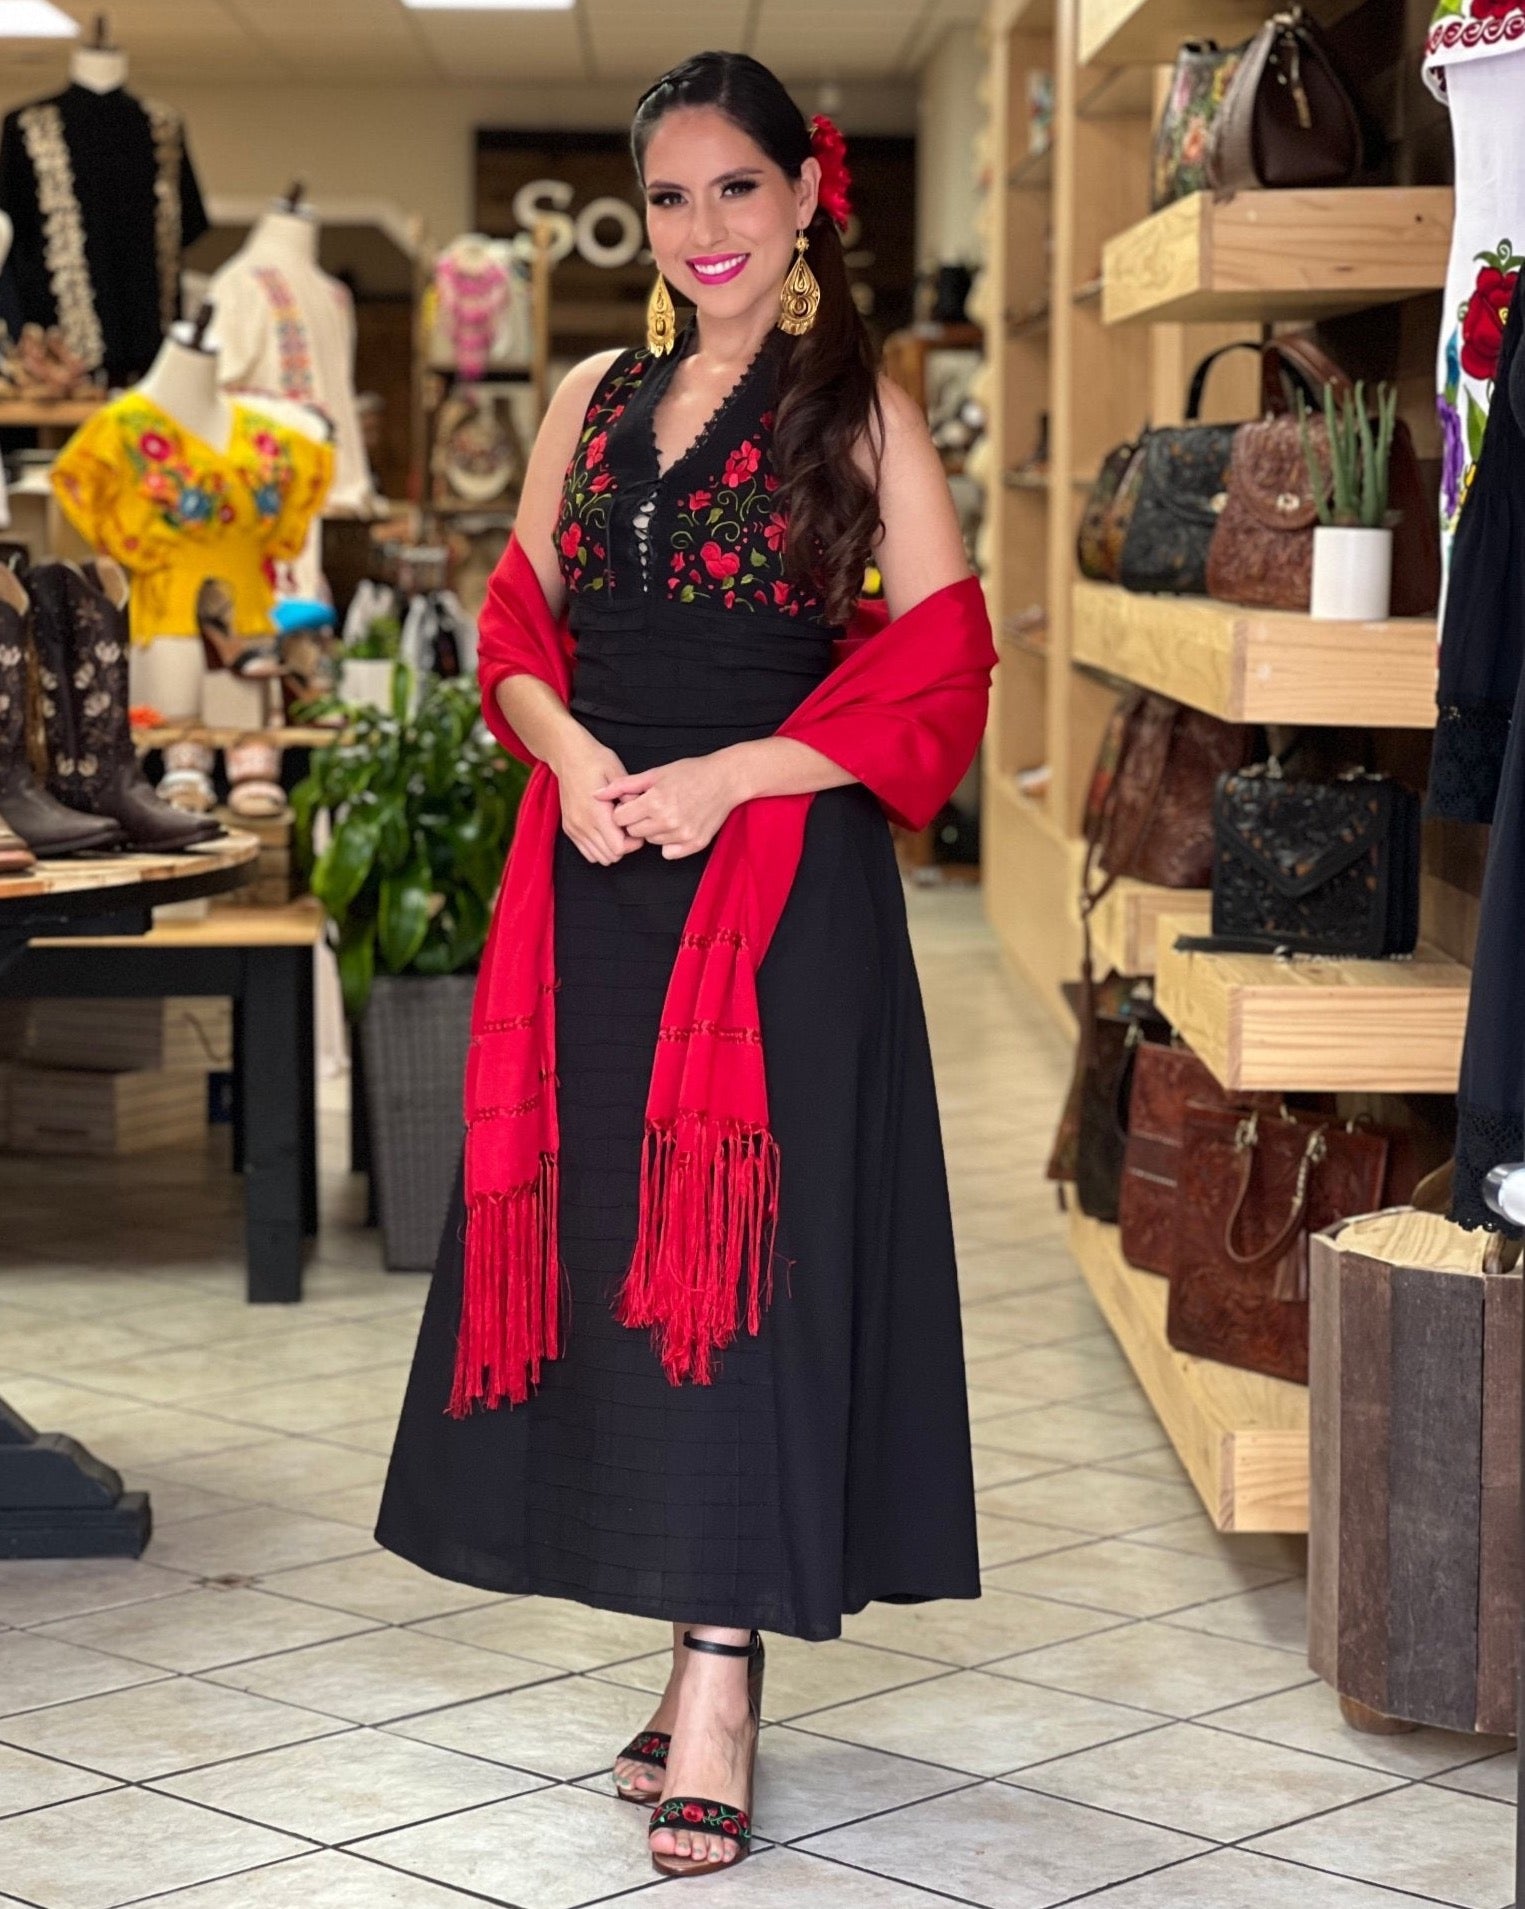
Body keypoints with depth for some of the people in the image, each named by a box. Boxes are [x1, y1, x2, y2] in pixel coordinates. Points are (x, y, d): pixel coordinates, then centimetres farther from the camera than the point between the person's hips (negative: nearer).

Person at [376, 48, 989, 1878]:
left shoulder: (860, 411, -1)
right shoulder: (594, 400, 14)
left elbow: (936, 678, -6)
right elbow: (518, 628, 14)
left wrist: (723, 777, -15)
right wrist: (568, 752, -7)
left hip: (785, 878, -5)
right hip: (600, 865, 5)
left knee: (738, 1254, -7)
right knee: (608, 1238, 6)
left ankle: (720, 1696, -3)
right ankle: (701, 1651, 17)